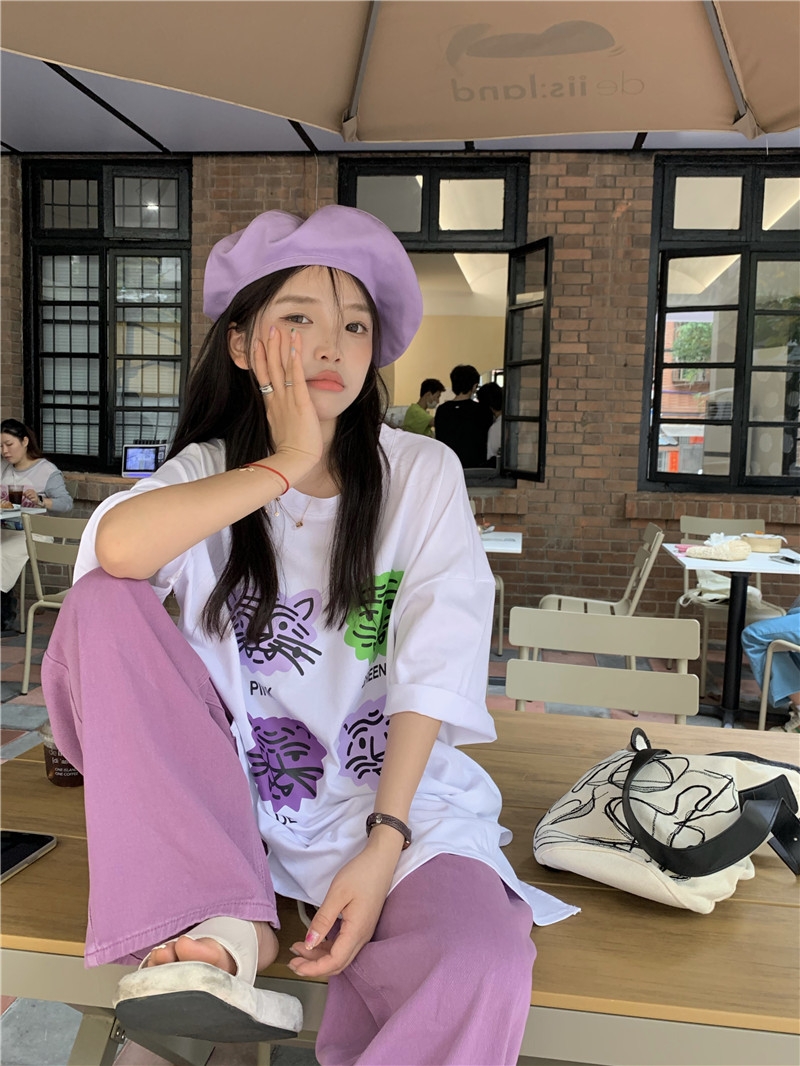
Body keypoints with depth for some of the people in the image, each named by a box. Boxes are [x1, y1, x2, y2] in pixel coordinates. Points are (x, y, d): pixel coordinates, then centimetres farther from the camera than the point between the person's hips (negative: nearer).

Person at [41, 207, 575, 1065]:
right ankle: (221, 924, -21)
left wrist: (383, 843, -17)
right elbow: (117, 548, -22)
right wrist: (284, 466, -17)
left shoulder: (423, 473, 0)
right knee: (102, 606, -21)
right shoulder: (210, 469, 3)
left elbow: (432, 668, -8)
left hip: (387, 786, -2)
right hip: (225, 781, 3)